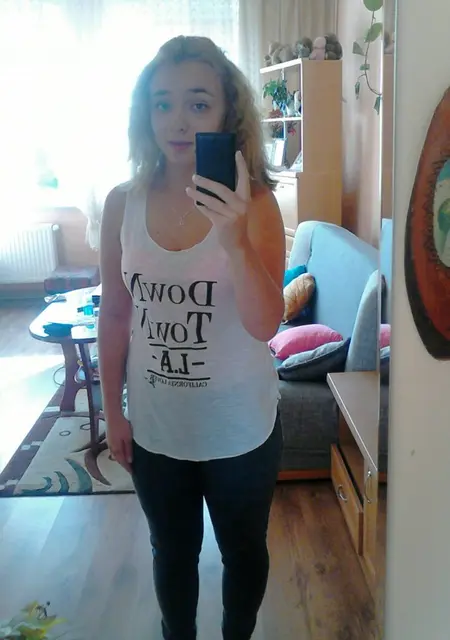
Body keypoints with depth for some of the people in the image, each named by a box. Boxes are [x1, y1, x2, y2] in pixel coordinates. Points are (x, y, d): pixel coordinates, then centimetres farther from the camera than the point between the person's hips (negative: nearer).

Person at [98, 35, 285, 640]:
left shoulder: (254, 203, -16)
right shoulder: (123, 204, -8)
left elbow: (265, 324, -25)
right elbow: (115, 314, 0)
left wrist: (234, 240, -42)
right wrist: (113, 411, 5)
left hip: (239, 429, -2)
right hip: (155, 427, 2)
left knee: (243, 550, 22)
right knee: (172, 552, 24)